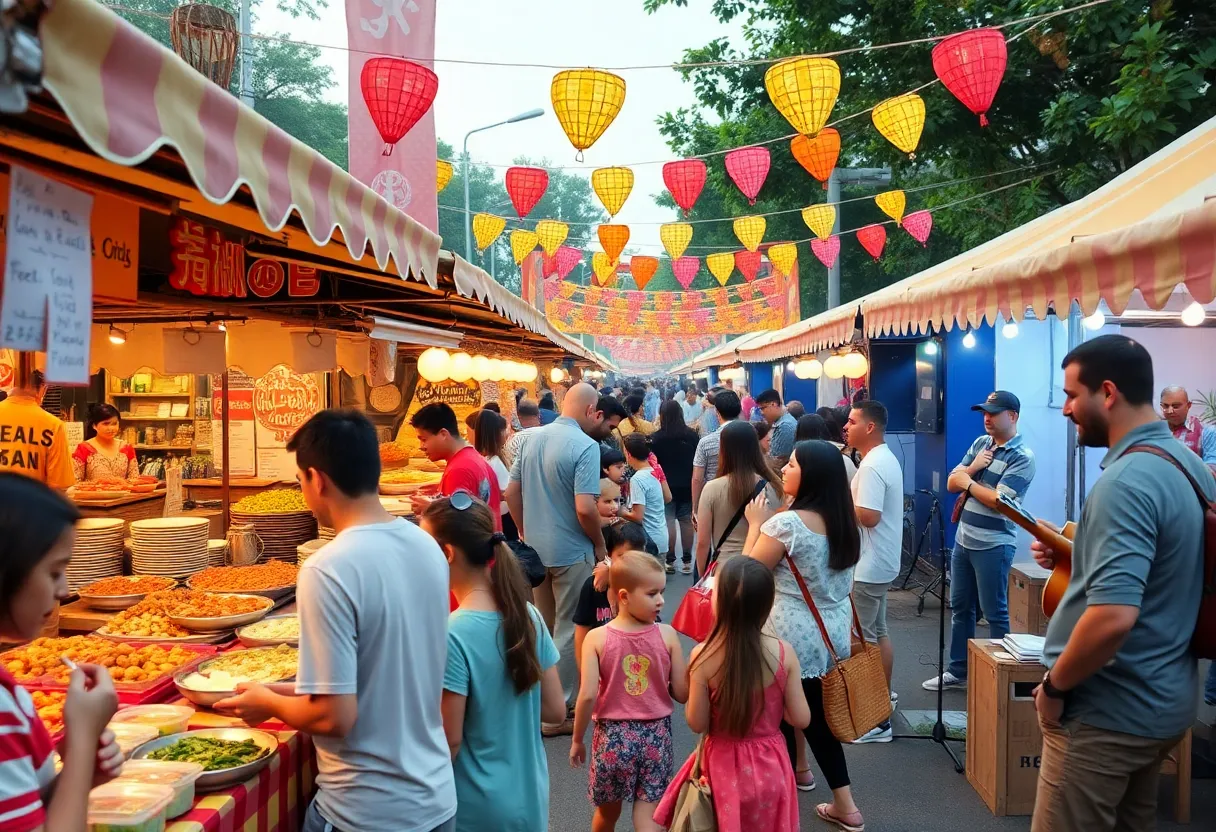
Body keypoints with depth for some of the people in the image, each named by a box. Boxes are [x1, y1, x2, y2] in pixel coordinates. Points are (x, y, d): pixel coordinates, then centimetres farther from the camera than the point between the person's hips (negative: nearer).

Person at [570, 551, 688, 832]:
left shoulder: (596, 638, -14)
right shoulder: (667, 635, -12)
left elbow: (587, 696, -16)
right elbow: (682, 694, -7)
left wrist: (577, 740, -2)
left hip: (612, 735, 1)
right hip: (656, 735, 0)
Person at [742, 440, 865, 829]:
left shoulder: (786, 523, -19)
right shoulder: (845, 522, 4)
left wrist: (756, 524, -3)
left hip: (791, 639, -8)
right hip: (833, 634, 8)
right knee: (818, 718, 19)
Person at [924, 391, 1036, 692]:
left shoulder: (1022, 457, -13)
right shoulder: (980, 443, 9)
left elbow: (999, 500, -23)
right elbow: (952, 483, 7)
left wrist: (968, 482, -8)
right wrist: (973, 467, -12)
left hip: (993, 546, -8)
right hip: (963, 541, 8)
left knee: (995, 613, 2)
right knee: (960, 608, 15)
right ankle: (958, 671, 25)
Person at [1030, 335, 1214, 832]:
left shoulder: (1125, 481, -25)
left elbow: (1112, 618, -34)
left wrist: (1054, 684, -19)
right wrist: (1077, 558, 10)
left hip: (1110, 711, -10)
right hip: (1167, 698, 10)